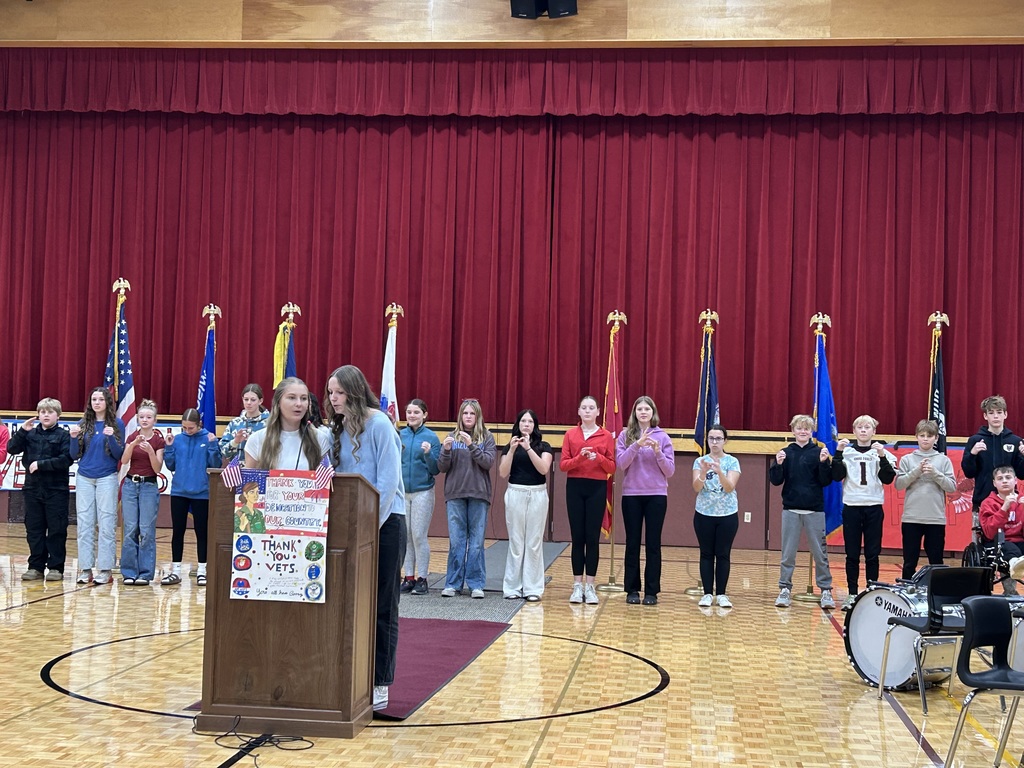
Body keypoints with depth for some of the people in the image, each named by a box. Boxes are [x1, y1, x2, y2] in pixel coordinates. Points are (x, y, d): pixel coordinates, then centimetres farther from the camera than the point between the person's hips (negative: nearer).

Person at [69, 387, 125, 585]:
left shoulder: (117, 424, -1)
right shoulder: (83, 424, 7)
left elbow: (119, 455, -4)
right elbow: (75, 455, 7)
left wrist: (111, 437, -20)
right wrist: (73, 438, -10)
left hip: (107, 478, -3)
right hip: (84, 479, 3)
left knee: (106, 524, -3)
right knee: (84, 524, 4)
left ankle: (105, 569, 2)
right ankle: (85, 569, 10)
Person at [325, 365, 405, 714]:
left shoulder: (379, 424, -10)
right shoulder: (337, 430, 10)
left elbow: (389, 479, -15)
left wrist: (371, 523, -17)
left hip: (384, 523, -6)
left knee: (381, 606, 0)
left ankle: (379, 684, 6)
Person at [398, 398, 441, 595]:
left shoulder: (431, 437, -4)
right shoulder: (399, 435, 5)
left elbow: (435, 470, -4)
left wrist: (428, 453, -21)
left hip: (422, 492, -3)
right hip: (401, 491, 3)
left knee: (419, 535, -3)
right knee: (405, 535, 7)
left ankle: (422, 578, 5)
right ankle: (409, 577, 15)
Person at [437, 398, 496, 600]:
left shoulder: (487, 437, 5)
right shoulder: (452, 436, 8)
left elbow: (489, 462, -8)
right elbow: (442, 468, 5)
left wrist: (472, 446, -19)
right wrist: (446, 450, -14)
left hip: (479, 495, -1)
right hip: (455, 494, 1)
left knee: (476, 541, 2)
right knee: (456, 541, 1)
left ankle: (476, 584, 7)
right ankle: (453, 583, 8)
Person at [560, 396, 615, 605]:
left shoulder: (606, 436, 3)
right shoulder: (570, 435, 5)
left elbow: (612, 468, 1)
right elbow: (563, 465, -1)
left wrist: (598, 458, -17)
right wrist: (579, 458, -18)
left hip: (597, 488, -1)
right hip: (575, 487, 1)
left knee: (593, 537, -1)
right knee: (577, 537, 3)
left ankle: (590, 586, 6)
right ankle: (577, 585, 9)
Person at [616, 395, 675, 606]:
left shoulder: (663, 437, 3)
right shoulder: (625, 435, 3)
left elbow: (670, 470, 1)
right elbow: (620, 463, -9)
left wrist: (658, 452, -15)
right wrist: (636, 445, -21)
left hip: (656, 496, 0)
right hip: (631, 495, 0)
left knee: (653, 544, 2)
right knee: (632, 543, 4)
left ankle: (652, 591, 8)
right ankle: (632, 589, 11)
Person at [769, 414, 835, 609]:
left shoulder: (819, 452, 0)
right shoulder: (785, 453, 4)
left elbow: (826, 481, -4)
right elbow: (776, 481, 1)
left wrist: (824, 462, -18)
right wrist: (778, 465, -16)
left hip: (815, 510, -1)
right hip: (791, 509, 1)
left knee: (820, 552, 3)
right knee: (788, 553, 5)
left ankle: (826, 591, 10)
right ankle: (785, 589, 11)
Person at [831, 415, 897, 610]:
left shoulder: (881, 452, 5)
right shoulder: (846, 451, 6)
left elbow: (888, 479, -4)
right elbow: (837, 476, -3)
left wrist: (882, 456, -15)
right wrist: (838, 453, -11)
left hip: (874, 507, 0)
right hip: (851, 506, 0)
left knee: (872, 554, 3)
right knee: (852, 554, 3)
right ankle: (852, 594, 9)